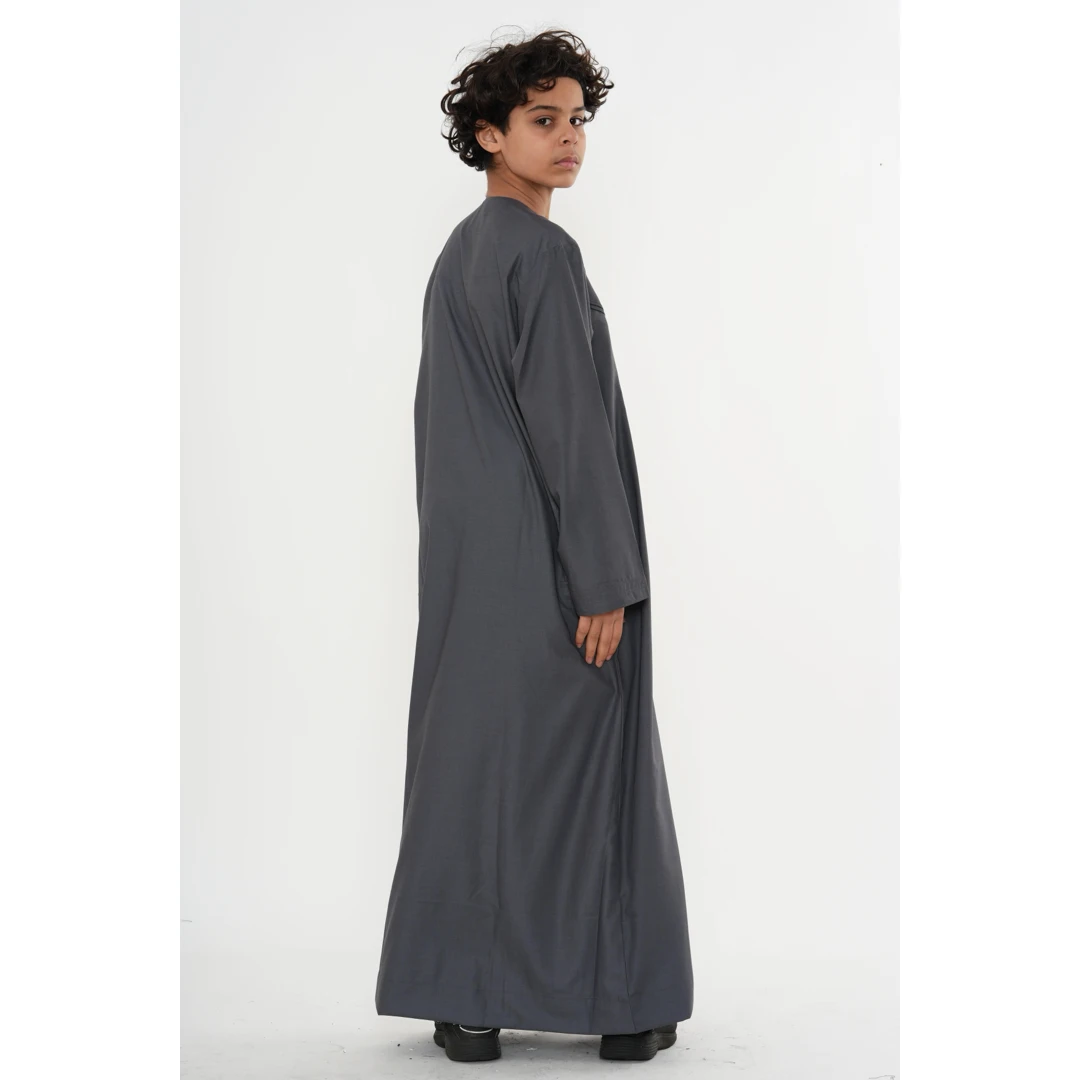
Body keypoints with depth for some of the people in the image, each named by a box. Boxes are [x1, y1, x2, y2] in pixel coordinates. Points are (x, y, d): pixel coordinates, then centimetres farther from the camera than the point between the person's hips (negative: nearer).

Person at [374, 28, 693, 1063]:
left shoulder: (457, 255, 14)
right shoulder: (543, 253, -14)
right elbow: (567, 424, -20)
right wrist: (606, 581, -18)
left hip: (470, 555, 8)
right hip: (551, 559, -8)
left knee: (470, 757, 9)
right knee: (580, 767, 1)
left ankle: (466, 1002, 13)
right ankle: (615, 1002, 11)